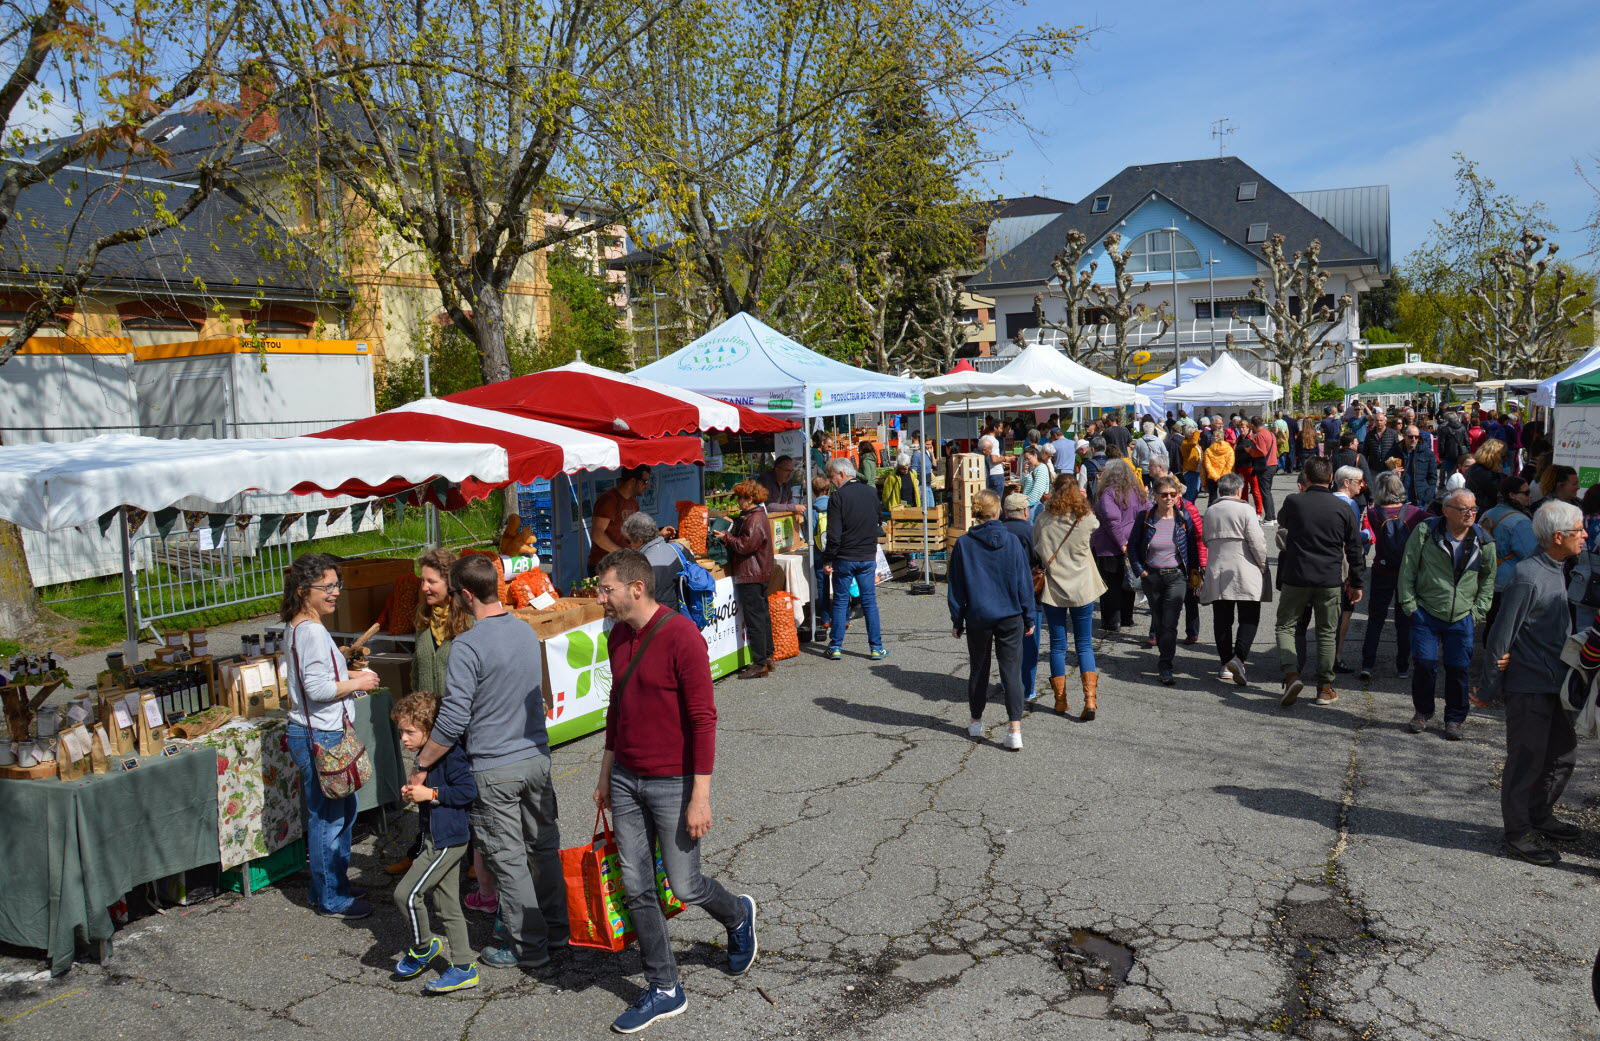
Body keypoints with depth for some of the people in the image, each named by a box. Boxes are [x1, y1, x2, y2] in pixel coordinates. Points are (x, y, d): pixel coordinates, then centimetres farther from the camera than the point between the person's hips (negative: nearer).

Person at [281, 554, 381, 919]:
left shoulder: (296, 626, 12)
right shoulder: (312, 631, -20)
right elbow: (317, 688, -25)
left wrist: (348, 676, 12)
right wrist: (358, 683, -13)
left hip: (316, 734, 11)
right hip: (319, 737, -11)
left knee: (343, 809, 20)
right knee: (327, 817, 0)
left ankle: (334, 885, 31)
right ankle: (331, 898, 12)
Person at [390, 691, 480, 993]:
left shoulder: (449, 755, -18)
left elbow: (468, 790, -22)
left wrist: (430, 794, -19)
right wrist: (412, 794, 6)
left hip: (447, 841, -10)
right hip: (437, 839, 10)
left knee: (406, 894, -9)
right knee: (447, 906, 12)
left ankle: (423, 947, 14)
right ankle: (464, 968, 18)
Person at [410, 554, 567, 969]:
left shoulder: (468, 646, -19)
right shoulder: (526, 631, 4)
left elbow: (453, 721, -20)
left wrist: (421, 766, -8)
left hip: (494, 769, -7)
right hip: (537, 756, 7)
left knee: (508, 860, 6)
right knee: (544, 846, 17)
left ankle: (529, 947, 15)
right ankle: (556, 932, 29)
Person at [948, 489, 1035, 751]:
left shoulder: (963, 544, -6)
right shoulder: (1011, 541, -5)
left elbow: (956, 585, -1)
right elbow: (1024, 581, 0)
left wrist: (957, 620, 8)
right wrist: (1028, 617, 9)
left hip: (977, 617, 1)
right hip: (1010, 616, 0)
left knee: (978, 669, 17)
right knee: (1012, 671, 1)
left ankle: (976, 722, 28)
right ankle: (1015, 730, -6)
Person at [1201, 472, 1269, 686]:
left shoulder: (1209, 511, 9)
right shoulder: (1245, 510, -8)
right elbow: (1257, 542, -11)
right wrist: (1263, 566, 1)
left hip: (1216, 574, 4)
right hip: (1245, 574, -4)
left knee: (1222, 620, 8)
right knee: (1249, 619, 1)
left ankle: (1226, 665, 12)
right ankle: (1238, 658, -17)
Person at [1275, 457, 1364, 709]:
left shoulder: (1293, 502, -6)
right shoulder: (1342, 508, 0)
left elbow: (1282, 521, 18)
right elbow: (1354, 550, 5)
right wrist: (1356, 583, 15)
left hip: (1295, 577, -2)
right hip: (1330, 580, 2)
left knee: (1285, 626, 9)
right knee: (1327, 633, 12)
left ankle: (1291, 674, -12)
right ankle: (1325, 687, 15)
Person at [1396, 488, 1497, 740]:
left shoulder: (1483, 541, 2)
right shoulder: (1425, 531, -6)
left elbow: (1488, 578, 14)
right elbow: (1408, 568, -2)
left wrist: (1478, 611, 7)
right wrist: (1409, 604, -4)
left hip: (1462, 617, 2)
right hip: (1426, 613, -2)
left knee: (1458, 669, 3)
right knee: (1424, 663, -4)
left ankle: (1454, 719, 20)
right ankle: (1423, 712, 18)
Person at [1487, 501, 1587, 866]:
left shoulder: (1556, 570, 8)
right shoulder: (1528, 576, -21)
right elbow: (1502, 633, -18)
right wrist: (1490, 683, -13)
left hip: (1554, 683, 9)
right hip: (1528, 686, -9)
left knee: (1563, 754, 19)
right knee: (1527, 760, 1)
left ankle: (1540, 816, 36)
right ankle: (1517, 833, 13)